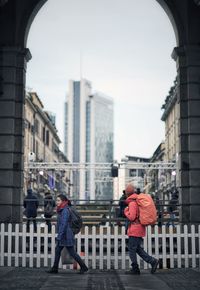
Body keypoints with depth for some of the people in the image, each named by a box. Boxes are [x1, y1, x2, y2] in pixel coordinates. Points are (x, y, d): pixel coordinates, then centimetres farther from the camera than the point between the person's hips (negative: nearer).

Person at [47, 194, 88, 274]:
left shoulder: (65, 210, -19)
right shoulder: (61, 210, 11)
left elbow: (64, 224, -23)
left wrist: (59, 236, -23)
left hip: (66, 236, -10)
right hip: (63, 235, 10)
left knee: (72, 252, -1)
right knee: (57, 250, 10)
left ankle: (83, 267, 9)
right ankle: (54, 269, 16)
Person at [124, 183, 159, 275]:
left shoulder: (132, 203, -16)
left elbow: (131, 217, -20)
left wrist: (126, 211, -4)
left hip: (135, 229, -9)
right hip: (140, 229, 9)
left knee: (132, 249, 0)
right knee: (137, 248, 15)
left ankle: (135, 269, 6)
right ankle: (152, 261, 8)